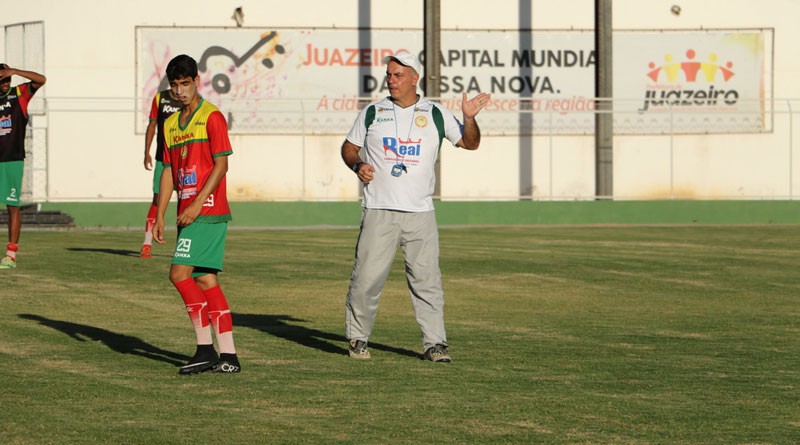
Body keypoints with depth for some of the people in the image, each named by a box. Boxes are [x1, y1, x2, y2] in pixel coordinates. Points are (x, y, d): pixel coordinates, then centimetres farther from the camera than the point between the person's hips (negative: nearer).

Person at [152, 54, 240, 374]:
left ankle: (206, 349, -9)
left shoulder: (212, 117, -6)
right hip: (188, 213, 8)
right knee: (206, 281, 5)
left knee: (180, 273, -14)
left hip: (207, 211, -8)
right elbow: (168, 171, 19)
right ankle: (228, 356, 6)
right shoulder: (171, 124, 17)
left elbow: (221, 165, -12)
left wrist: (197, 204, -17)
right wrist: (160, 216, 12)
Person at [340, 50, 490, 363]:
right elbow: (349, 147, 15)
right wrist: (358, 165, -6)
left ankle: (434, 343, 3)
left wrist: (469, 117, -11)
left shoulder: (436, 114, 7)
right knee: (367, 277, -4)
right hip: (379, 211, 0)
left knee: (427, 279, -2)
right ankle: (358, 338, 12)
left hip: (420, 213, 0)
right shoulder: (373, 112, 8)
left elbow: (470, 143, 9)